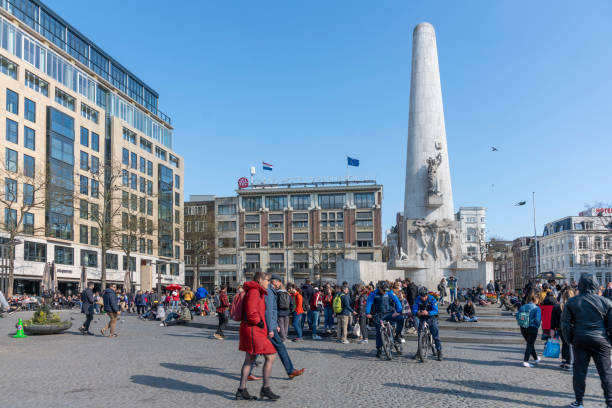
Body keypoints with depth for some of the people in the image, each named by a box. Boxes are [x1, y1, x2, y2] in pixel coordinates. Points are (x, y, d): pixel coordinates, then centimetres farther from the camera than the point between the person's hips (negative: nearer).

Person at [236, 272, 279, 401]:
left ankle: (241, 390, 18)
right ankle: (265, 389, 1)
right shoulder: (254, 291, -15)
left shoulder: (258, 293, 18)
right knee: (270, 356, -6)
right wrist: (260, 323, -10)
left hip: (254, 330, 11)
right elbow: (251, 313, -24)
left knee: (250, 360, 14)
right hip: (253, 330, -11)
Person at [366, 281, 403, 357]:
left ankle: (397, 335, -3)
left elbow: (397, 301, -5)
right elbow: (368, 303, -9)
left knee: (401, 319, -23)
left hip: (389, 314, 1)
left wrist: (399, 311, -18)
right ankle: (379, 349, 13)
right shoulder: (374, 294, -5)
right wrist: (368, 313, -22)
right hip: (378, 316, -1)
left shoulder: (390, 293, -2)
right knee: (379, 332, -3)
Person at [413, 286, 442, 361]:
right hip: (422, 318, 3)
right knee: (420, 334, 3)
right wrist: (417, 313, -42)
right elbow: (414, 310, -18)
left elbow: (435, 311, -28)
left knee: (435, 334, -11)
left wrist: (427, 313, -47)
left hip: (431, 317, -3)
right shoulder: (417, 300, -13)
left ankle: (439, 352, -4)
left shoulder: (432, 299, -21)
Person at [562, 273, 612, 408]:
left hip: (580, 341, 1)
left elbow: (565, 323, 1)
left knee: (579, 371, 8)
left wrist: (570, 339, 11)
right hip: (600, 341, -1)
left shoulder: (571, 302, -2)